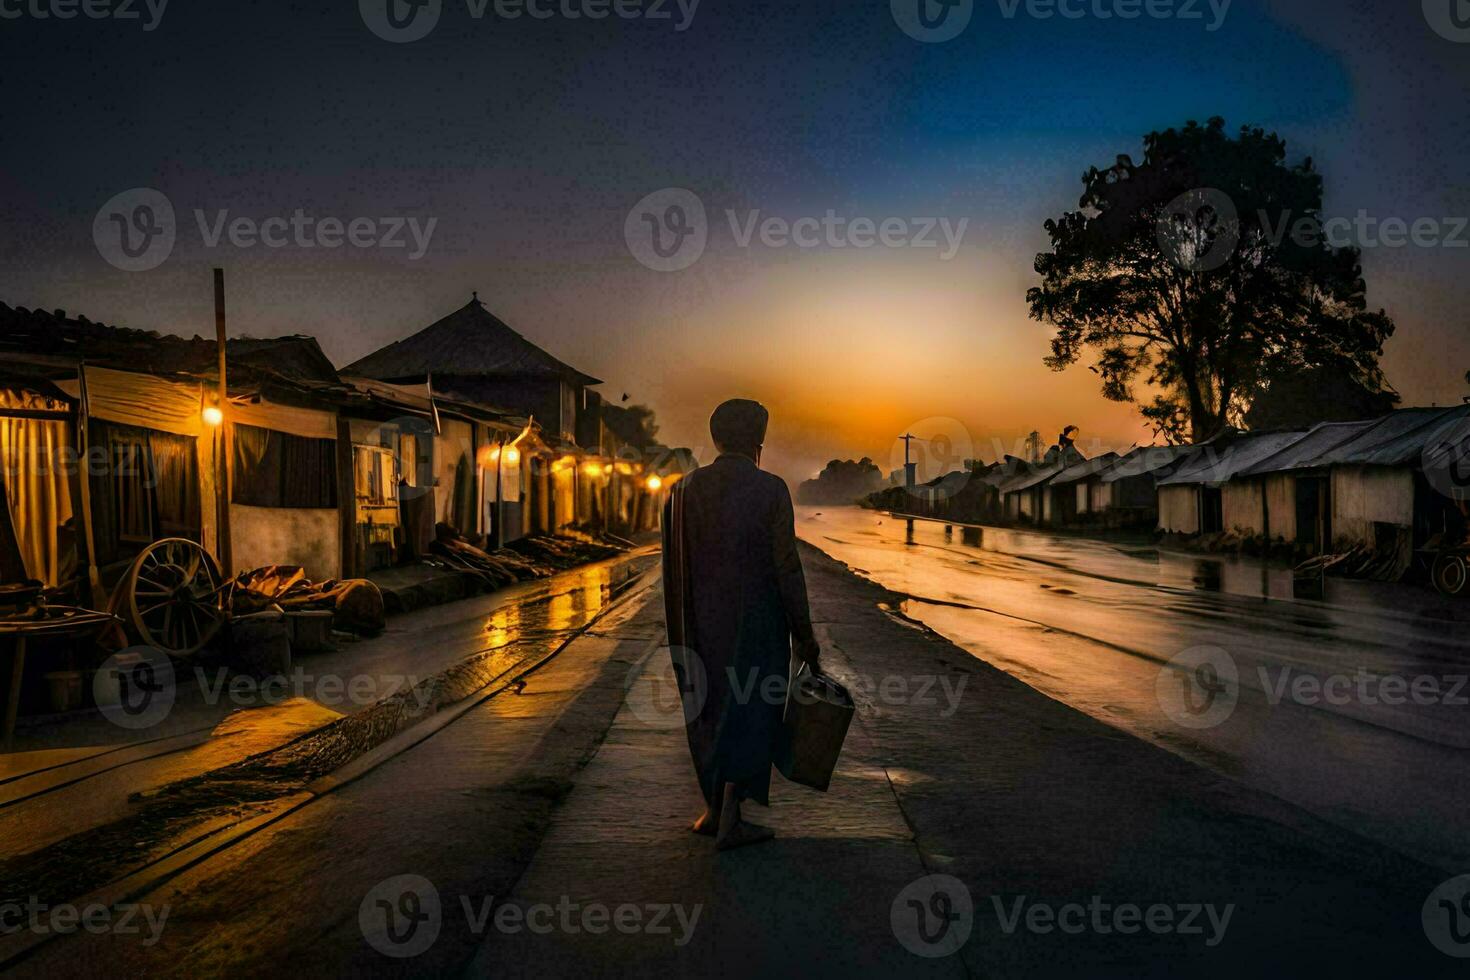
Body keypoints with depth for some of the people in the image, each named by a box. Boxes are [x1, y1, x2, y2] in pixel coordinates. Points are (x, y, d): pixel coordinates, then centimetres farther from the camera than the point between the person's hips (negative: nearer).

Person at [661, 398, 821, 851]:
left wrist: (684, 627, 12)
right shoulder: (770, 489, -11)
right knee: (750, 710, 7)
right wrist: (803, 634, -4)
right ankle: (729, 820, 8)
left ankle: (715, 810, 24)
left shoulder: (685, 490, 0)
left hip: (703, 622, 4)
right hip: (756, 622, -4)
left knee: (711, 710, 17)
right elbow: (786, 567, -12)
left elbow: (675, 566, 2)